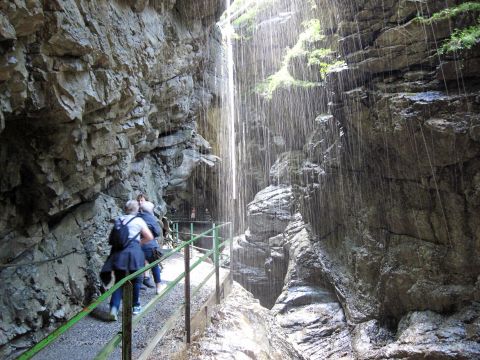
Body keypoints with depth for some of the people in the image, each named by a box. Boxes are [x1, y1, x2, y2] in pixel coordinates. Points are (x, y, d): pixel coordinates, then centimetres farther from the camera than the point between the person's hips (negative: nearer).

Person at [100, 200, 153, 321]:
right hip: (133, 250, -3)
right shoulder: (139, 220, 4)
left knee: (119, 280, 11)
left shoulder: (119, 220, 15)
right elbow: (149, 237, 4)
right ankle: (136, 306, 22)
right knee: (136, 279, 13)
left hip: (118, 252, 3)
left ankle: (114, 308, -3)